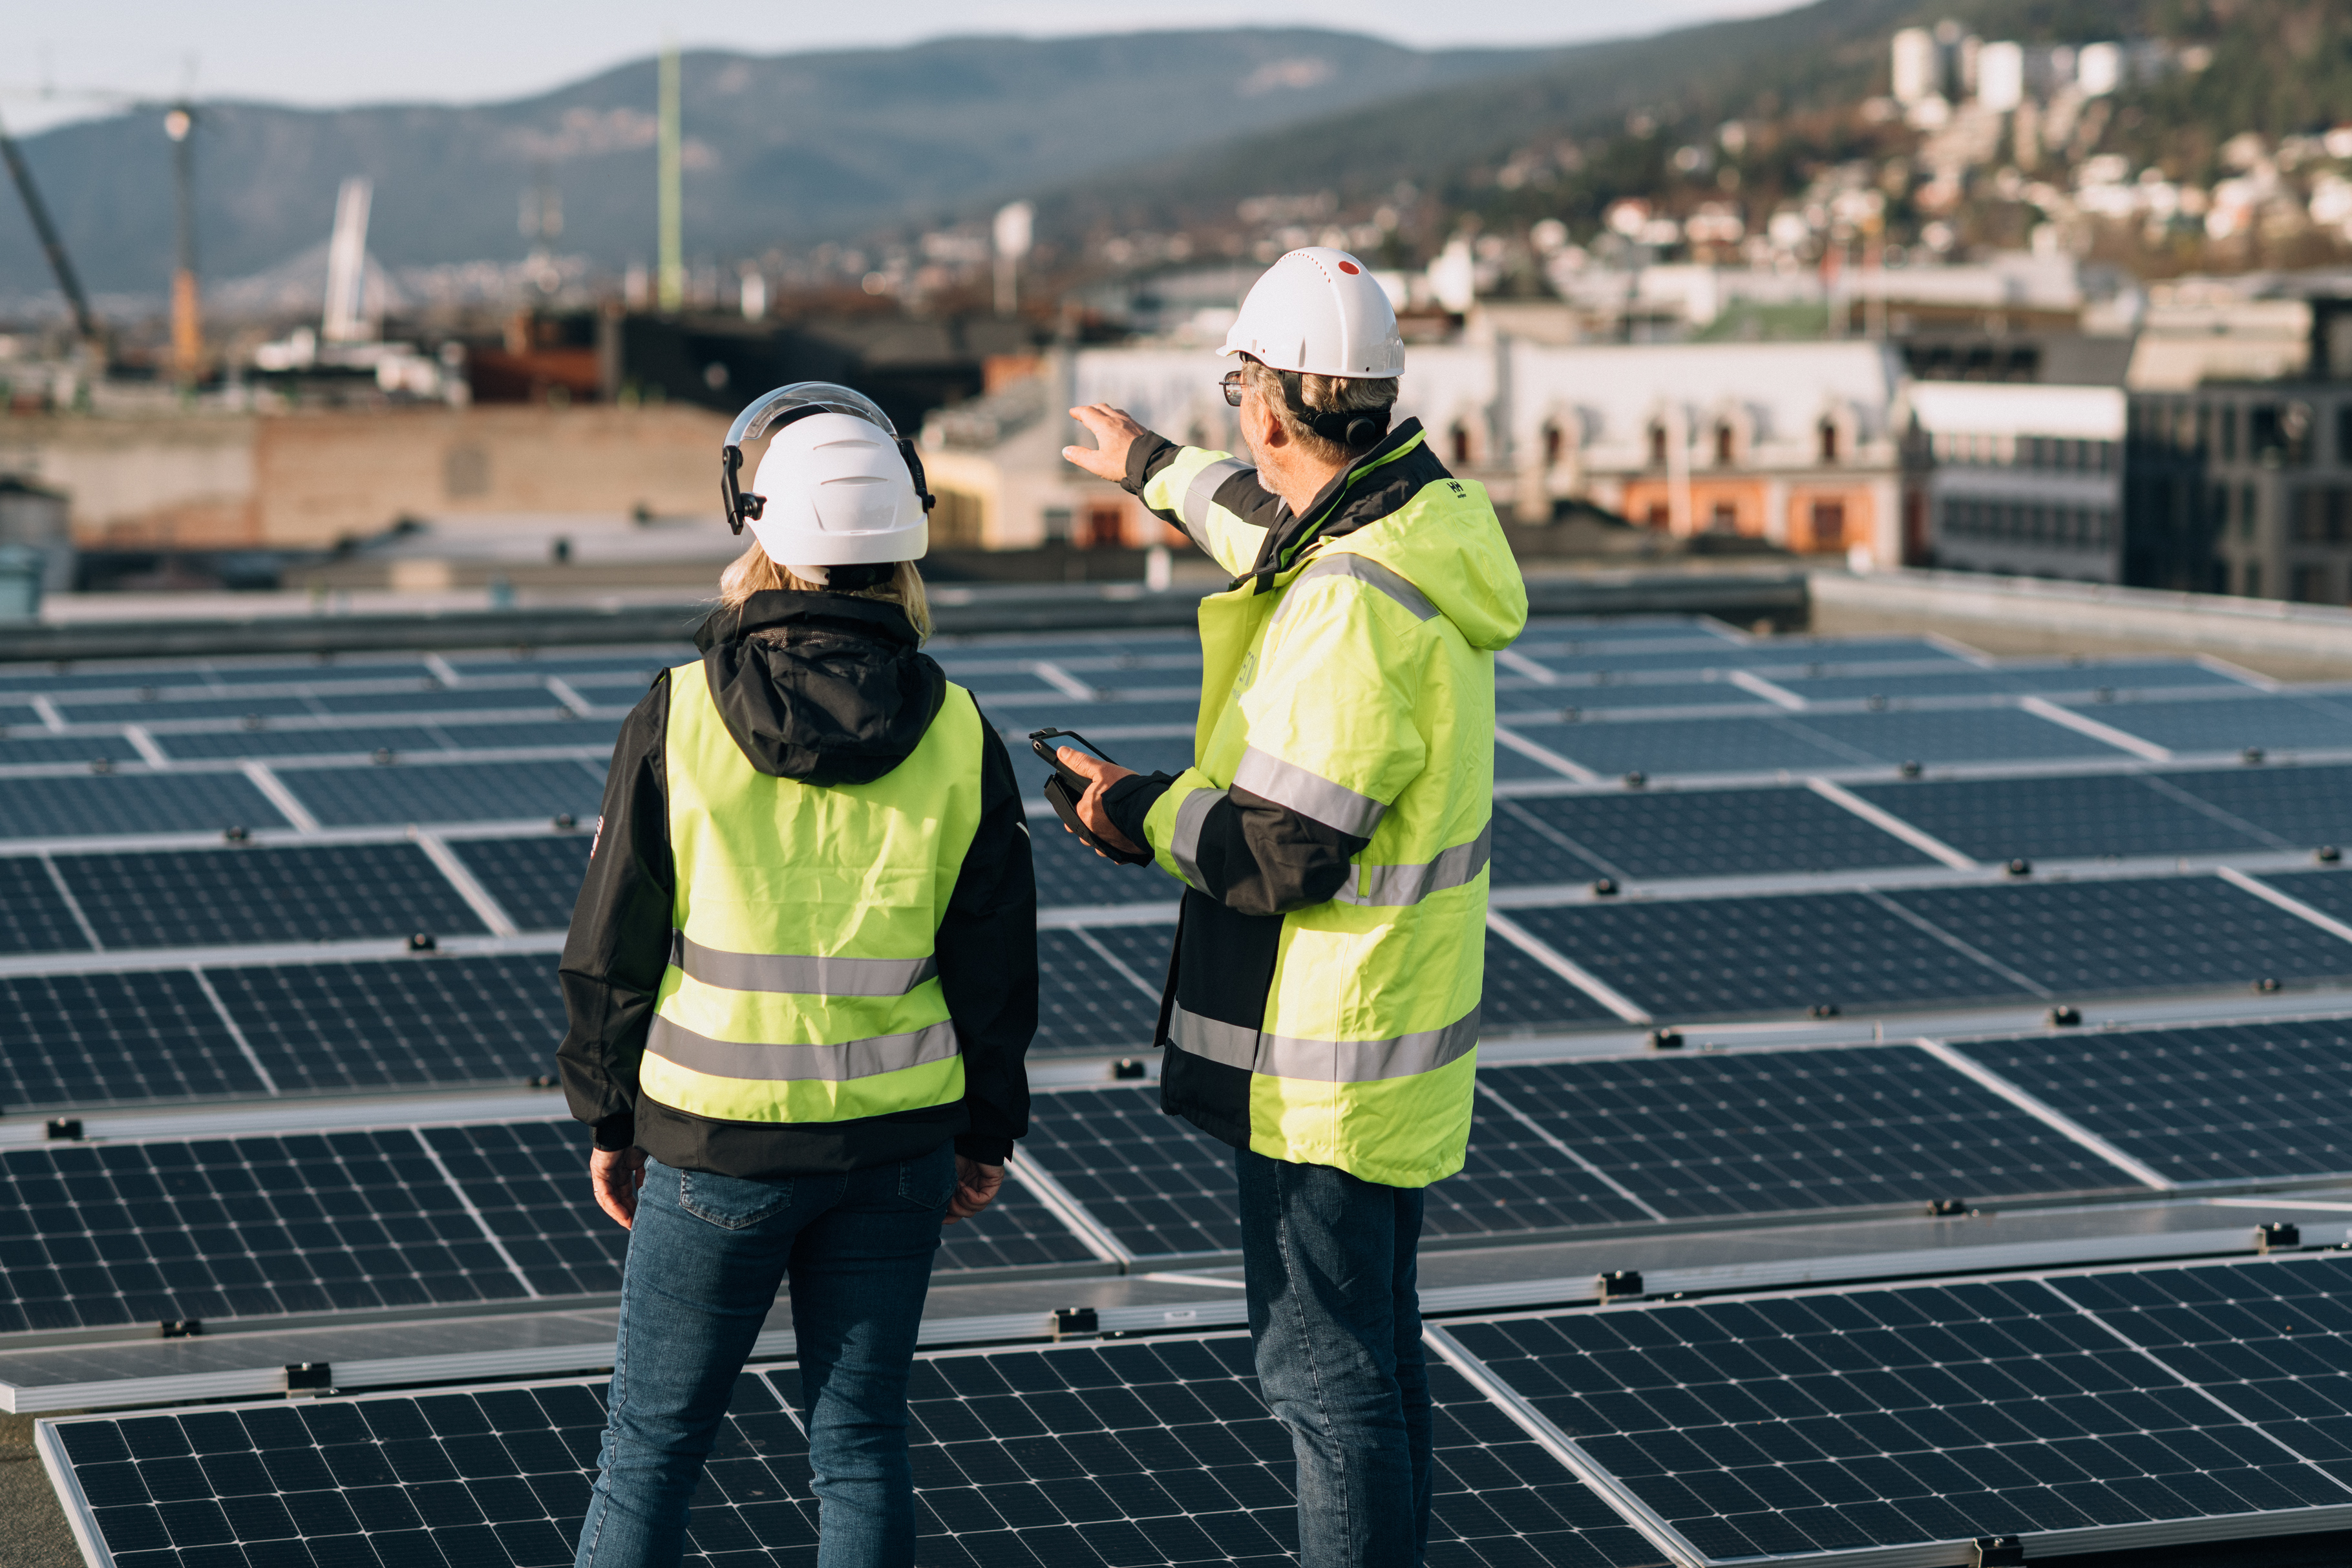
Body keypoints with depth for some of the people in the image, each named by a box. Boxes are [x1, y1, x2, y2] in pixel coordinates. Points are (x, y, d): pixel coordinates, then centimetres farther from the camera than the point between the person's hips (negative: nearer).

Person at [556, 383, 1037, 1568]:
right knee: (861, 1444, 11)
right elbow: (995, 958, 3)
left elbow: (614, 942, -4)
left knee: (651, 1444, 9)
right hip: (896, 1143, 2)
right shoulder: (956, 737, -3)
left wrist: (609, 1115, 8)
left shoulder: (681, 716, -9)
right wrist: (986, 1131, 15)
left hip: (716, 1139, -2)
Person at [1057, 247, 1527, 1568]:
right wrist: (1154, 470, 43)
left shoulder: (1350, 607, -26)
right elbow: (1278, 523, 29)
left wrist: (1138, 813, -8)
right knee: (1374, 1351, 21)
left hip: (1324, 1060, -10)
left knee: (1325, 1363, -1)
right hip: (1394, 1037, 10)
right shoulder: (1427, 514, 4)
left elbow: (1281, 856, -25)